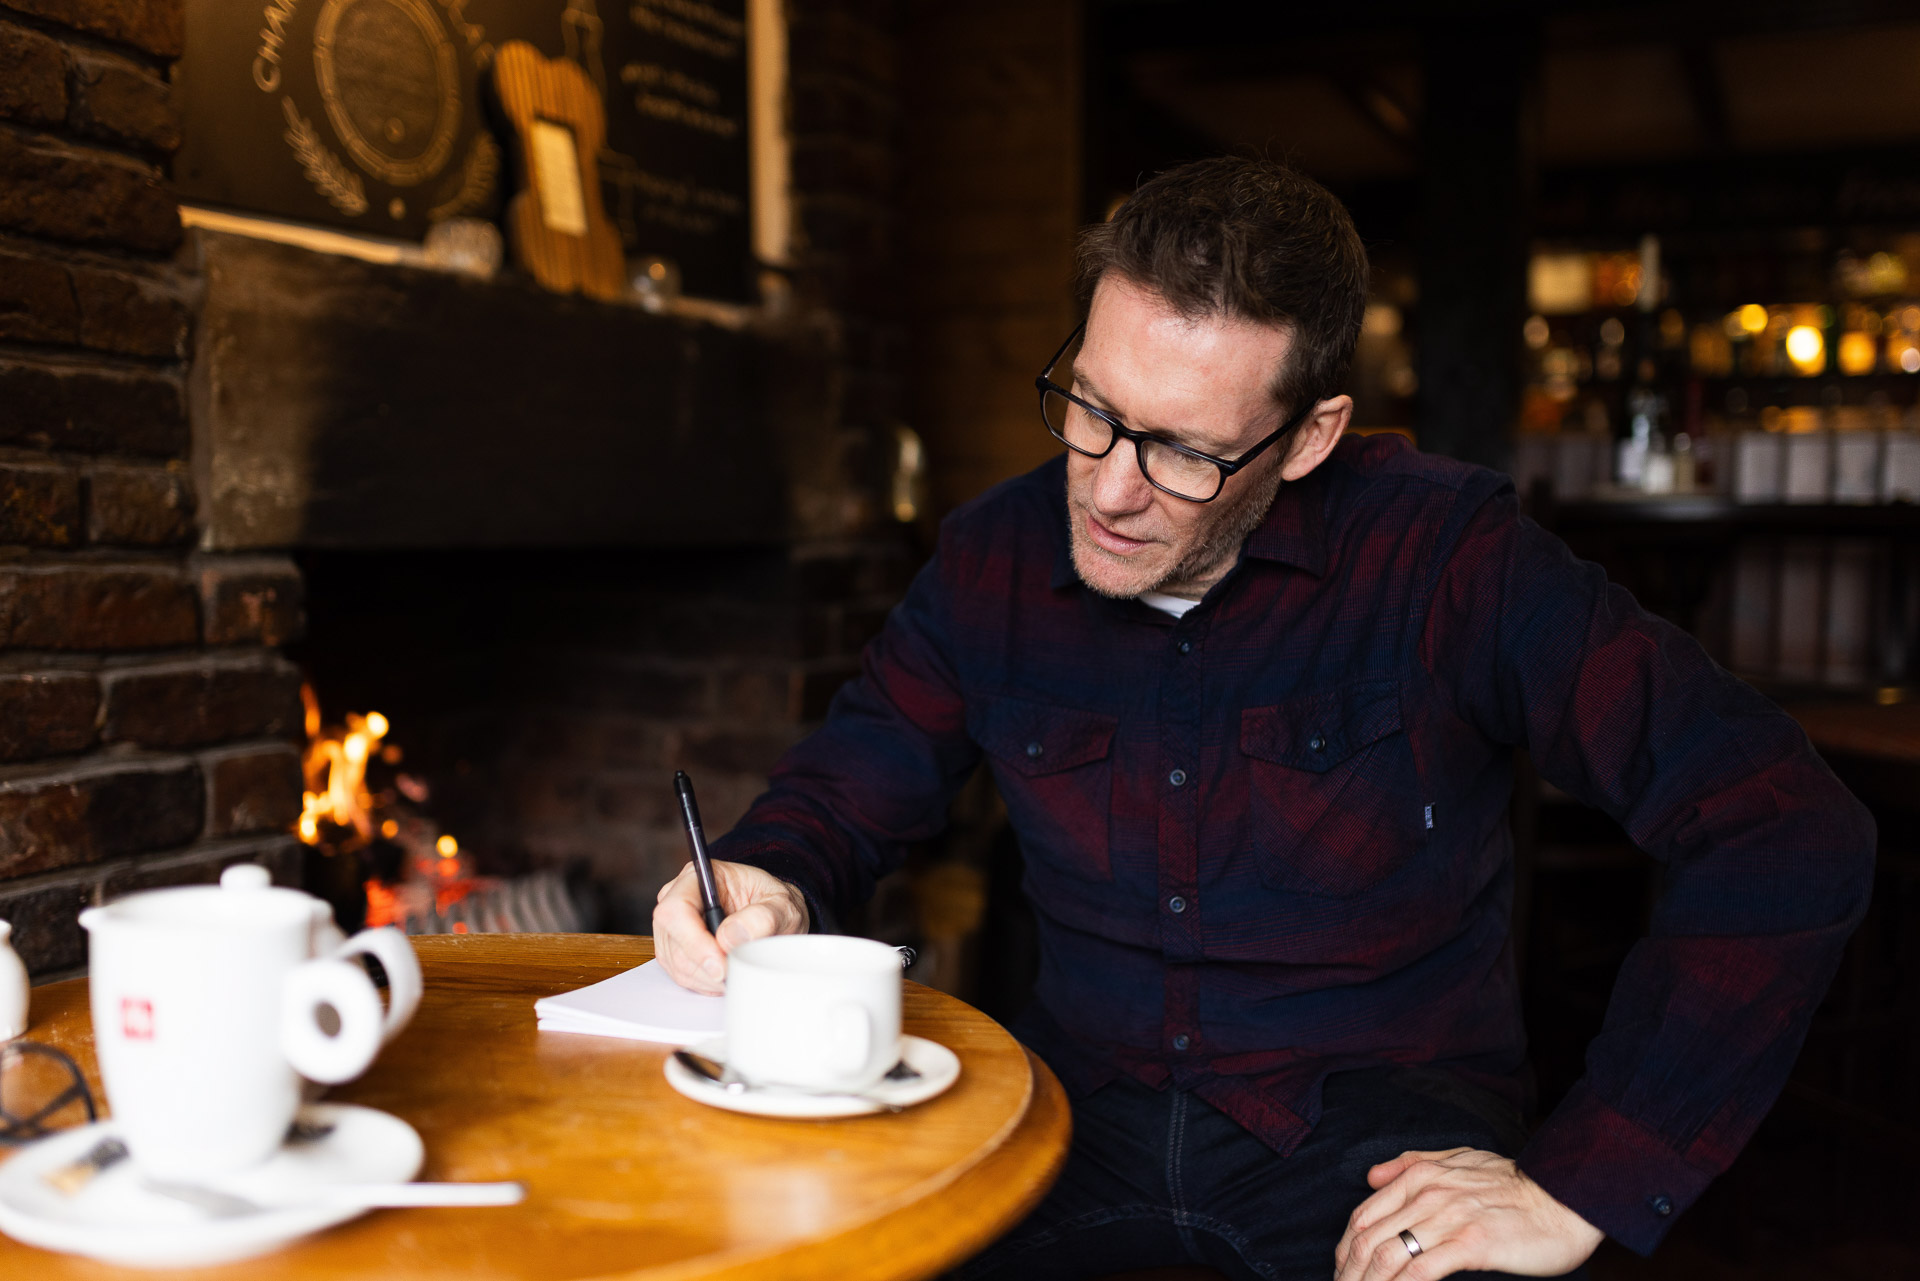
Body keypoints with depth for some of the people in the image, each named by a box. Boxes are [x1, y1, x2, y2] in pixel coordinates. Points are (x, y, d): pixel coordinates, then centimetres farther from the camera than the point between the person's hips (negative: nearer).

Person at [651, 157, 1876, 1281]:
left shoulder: (1447, 556, -16)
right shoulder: (996, 556, -3)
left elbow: (1786, 830, -19)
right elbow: (851, 784, 10)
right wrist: (768, 878, -15)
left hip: (1379, 1118, -2)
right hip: (1085, 1101, 3)